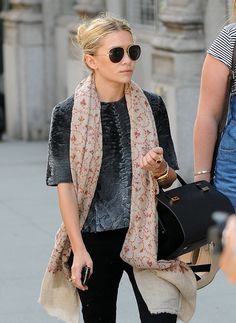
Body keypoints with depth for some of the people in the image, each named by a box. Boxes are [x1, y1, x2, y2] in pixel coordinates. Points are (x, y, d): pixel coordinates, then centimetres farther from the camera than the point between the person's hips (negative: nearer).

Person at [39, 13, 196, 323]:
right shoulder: (68, 114, -3)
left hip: (144, 236, 1)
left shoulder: (152, 106, 4)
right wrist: (79, 249, -11)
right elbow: (65, 186, -5)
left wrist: (159, 169, -14)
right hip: (93, 239, -1)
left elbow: (169, 178, 10)